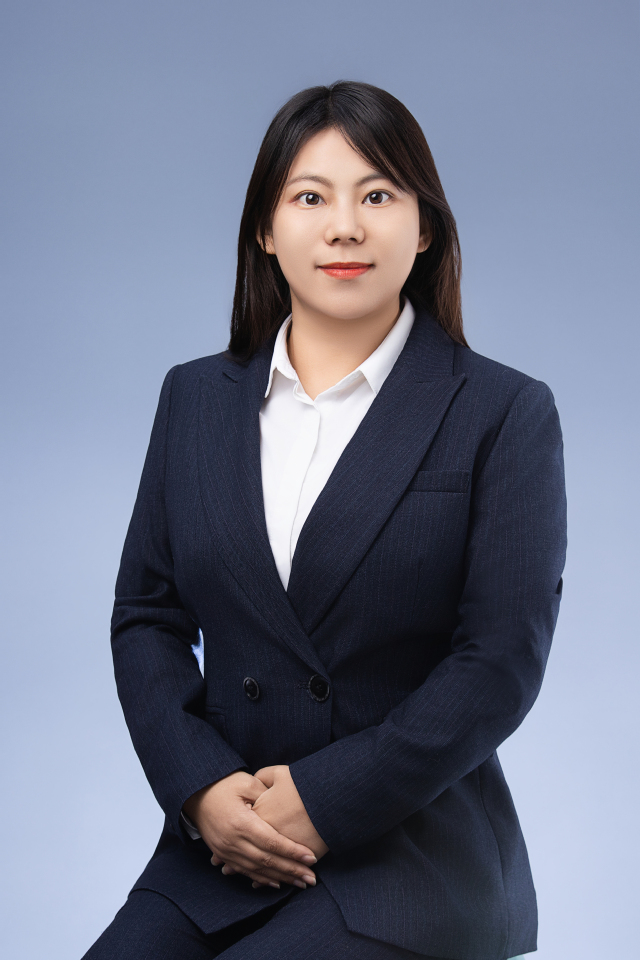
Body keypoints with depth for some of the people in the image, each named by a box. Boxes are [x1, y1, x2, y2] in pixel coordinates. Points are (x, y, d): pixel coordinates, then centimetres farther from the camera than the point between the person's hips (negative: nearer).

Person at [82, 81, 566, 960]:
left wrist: (323, 800, -13)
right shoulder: (194, 398, 11)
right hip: (218, 853, 4)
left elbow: (501, 661, -7)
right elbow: (146, 616, 10)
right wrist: (201, 788, -7)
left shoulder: (506, 415, -2)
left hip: (414, 854, -3)